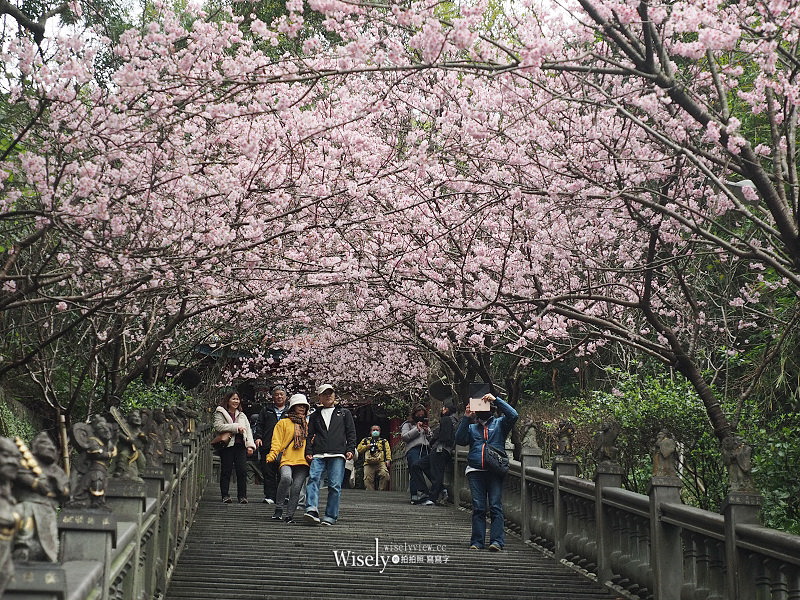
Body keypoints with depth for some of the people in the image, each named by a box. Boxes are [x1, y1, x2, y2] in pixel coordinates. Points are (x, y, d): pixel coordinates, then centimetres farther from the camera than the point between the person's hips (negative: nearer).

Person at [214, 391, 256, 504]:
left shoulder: (242, 415, 23)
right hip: (227, 445, -4)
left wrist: (250, 445, 5)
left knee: (242, 471, -5)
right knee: (226, 471, -2)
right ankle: (225, 495, 4)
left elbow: (248, 430, 19)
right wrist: (236, 428, -13)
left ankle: (242, 496, -1)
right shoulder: (220, 413, 6)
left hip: (240, 445, 4)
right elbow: (218, 426, -11)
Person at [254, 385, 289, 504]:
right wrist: (258, 437, -2)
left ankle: (282, 496, 6)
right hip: (268, 446, 1)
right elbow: (260, 425, 15)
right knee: (269, 472, -3)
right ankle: (269, 496, 0)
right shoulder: (266, 410, 17)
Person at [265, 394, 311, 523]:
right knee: (286, 478, -30)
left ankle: (290, 515, 3)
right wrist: (272, 455, -11)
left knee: (296, 489, -6)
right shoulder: (283, 423, 11)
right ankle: (278, 508, -15)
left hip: (303, 461, 4)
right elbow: (277, 441, 4)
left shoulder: (307, 425, 23)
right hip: (286, 460, -4)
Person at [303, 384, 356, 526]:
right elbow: (310, 435, 19)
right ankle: (311, 510, -30)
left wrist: (350, 449, 0)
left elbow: (351, 433, 14)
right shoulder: (315, 416, 24)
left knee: (335, 485, -7)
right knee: (313, 479, -20)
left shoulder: (344, 413, 20)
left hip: (337, 455, -1)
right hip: (318, 455, 1)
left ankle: (330, 516, -4)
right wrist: (308, 452, 5)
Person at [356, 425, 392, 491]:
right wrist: (367, 446, 2)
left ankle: (382, 492, -23)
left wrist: (388, 460, -6)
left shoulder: (384, 441, 25)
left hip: (381, 463, -1)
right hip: (368, 464, 1)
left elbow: (388, 451, 11)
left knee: (385, 476, -28)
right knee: (368, 480, -12)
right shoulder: (365, 440, 26)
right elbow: (359, 450, 18)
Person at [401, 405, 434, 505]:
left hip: (426, 450, 4)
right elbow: (404, 437, 2)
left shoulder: (426, 426, 33)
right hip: (413, 449, -4)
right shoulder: (408, 424, 19)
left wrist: (428, 432, 8)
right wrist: (417, 429, 0)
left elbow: (432, 440, 27)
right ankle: (415, 496, -27)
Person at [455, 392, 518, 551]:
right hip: (475, 471, 2)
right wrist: (466, 418, -1)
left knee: (496, 506, -7)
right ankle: (477, 541, 2)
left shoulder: (499, 423, 15)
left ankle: (496, 541, -10)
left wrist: (496, 400, -5)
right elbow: (459, 440, 5)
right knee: (478, 508, 0)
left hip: (495, 471, -2)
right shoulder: (471, 427, 22)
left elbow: (513, 416, -4)